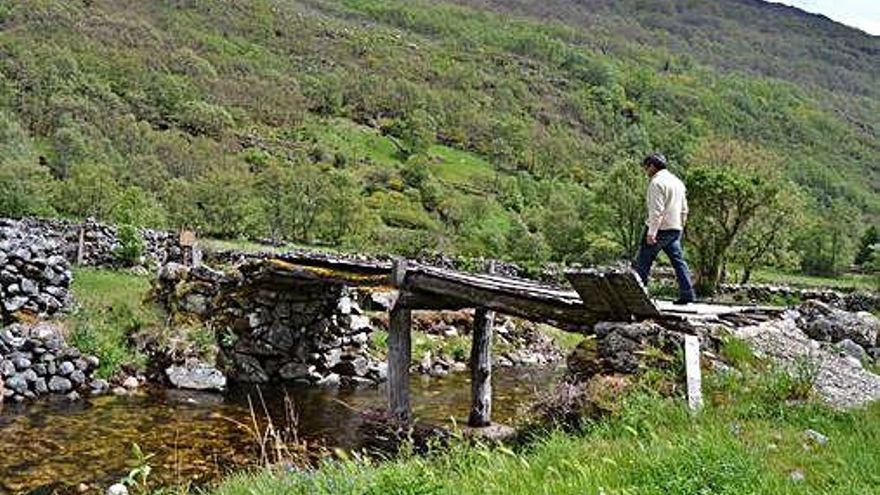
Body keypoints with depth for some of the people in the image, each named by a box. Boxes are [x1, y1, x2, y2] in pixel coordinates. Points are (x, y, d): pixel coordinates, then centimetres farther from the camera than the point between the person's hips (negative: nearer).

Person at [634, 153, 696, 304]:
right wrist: (680, 227, 25)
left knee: (643, 262, -2)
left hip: (660, 228, -9)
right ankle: (687, 293, 6)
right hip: (675, 229, 9)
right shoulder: (677, 181, 18)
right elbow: (684, 209, 20)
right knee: (678, 260, 9)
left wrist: (651, 232, -22)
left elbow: (657, 210, -20)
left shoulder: (657, 182, -11)